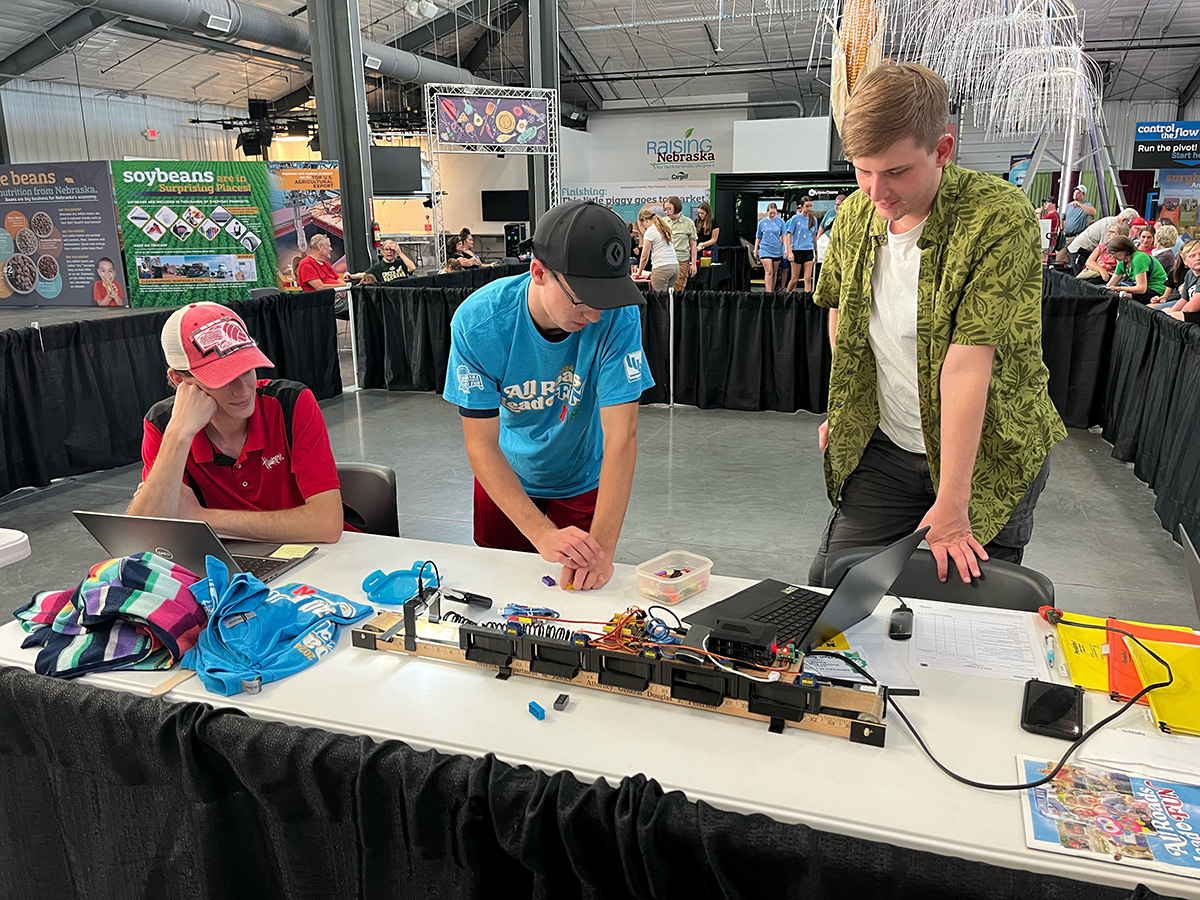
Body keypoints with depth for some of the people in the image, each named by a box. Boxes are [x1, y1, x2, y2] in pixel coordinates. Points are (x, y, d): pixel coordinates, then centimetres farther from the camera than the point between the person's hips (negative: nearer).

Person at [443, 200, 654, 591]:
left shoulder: (617, 316, -28)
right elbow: (481, 445, -26)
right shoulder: (478, 321, -29)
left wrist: (602, 547, -40)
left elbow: (621, 437, -30)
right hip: (506, 480, 1)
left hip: (582, 482, 0)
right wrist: (544, 534, -38)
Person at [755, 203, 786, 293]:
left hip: (777, 250, 2)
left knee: (774, 272, 8)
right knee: (769, 272, -12)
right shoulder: (762, 222, 4)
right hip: (765, 250, -2)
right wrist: (755, 250, 12)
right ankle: (768, 292, -14)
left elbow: (783, 236, 5)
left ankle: (772, 291, 18)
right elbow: (758, 238, 12)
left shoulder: (780, 221, 4)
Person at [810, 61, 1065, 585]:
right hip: (884, 448, 5)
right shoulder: (854, 215, -4)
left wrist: (951, 506, -28)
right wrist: (840, 410, 9)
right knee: (828, 586, 6)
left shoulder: (1001, 218, -22)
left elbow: (966, 364, -29)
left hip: (987, 456, -4)